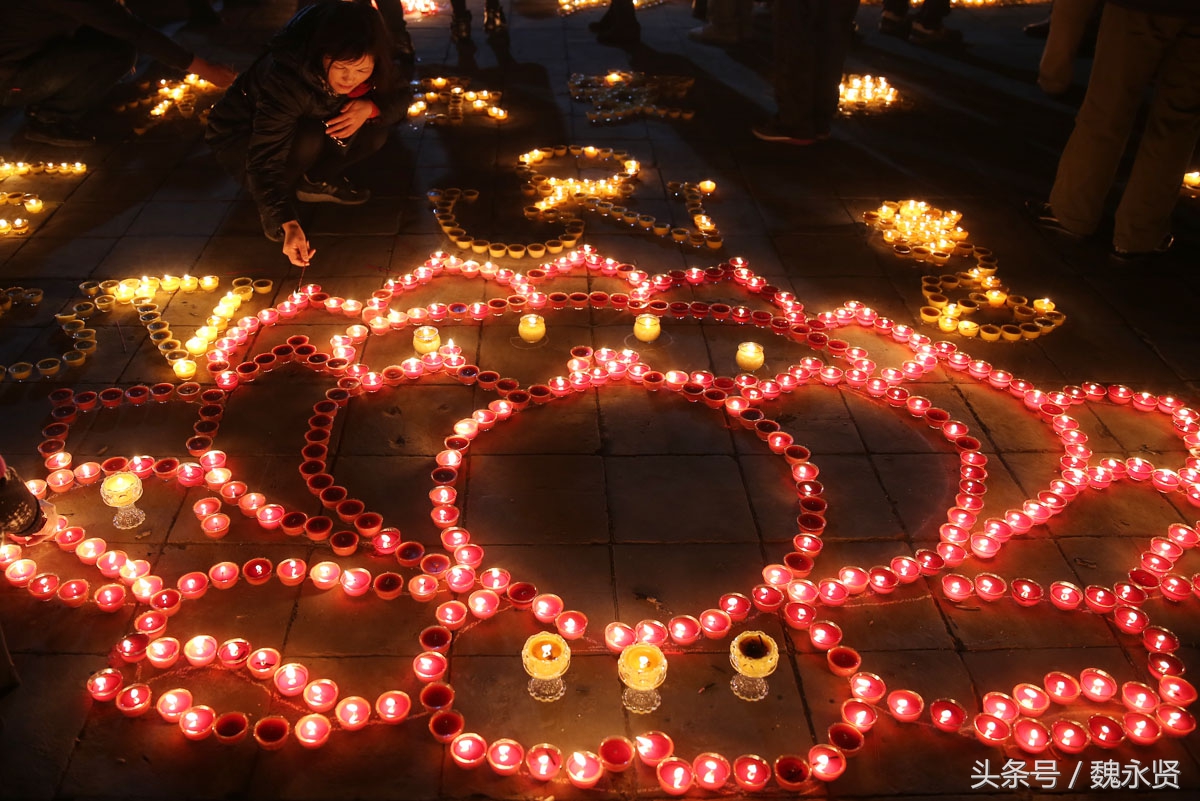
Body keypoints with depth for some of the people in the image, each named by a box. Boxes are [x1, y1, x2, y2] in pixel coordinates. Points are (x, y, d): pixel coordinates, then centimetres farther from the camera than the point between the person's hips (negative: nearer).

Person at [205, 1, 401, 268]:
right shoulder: (285, 78, -39)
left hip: (307, 127, 5)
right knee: (311, 139, -37)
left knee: (374, 133, -20)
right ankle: (266, 208, -13)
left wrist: (370, 107, -34)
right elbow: (266, 158, -42)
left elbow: (394, 102, -10)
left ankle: (317, 181, 0)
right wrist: (287, 223, -56)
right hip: (240, 137, -5)